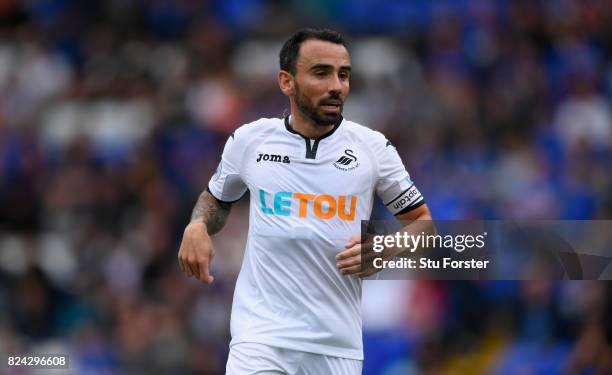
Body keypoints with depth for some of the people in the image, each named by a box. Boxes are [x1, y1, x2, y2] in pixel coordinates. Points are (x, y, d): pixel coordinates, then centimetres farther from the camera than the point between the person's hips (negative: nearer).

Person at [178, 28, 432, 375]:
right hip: (261, 331, -1)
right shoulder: (249, 141, 4)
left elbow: (421, 220, 9)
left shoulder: (372, 147, 1)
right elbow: (217, 198, 22)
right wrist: (197, 228, 0)